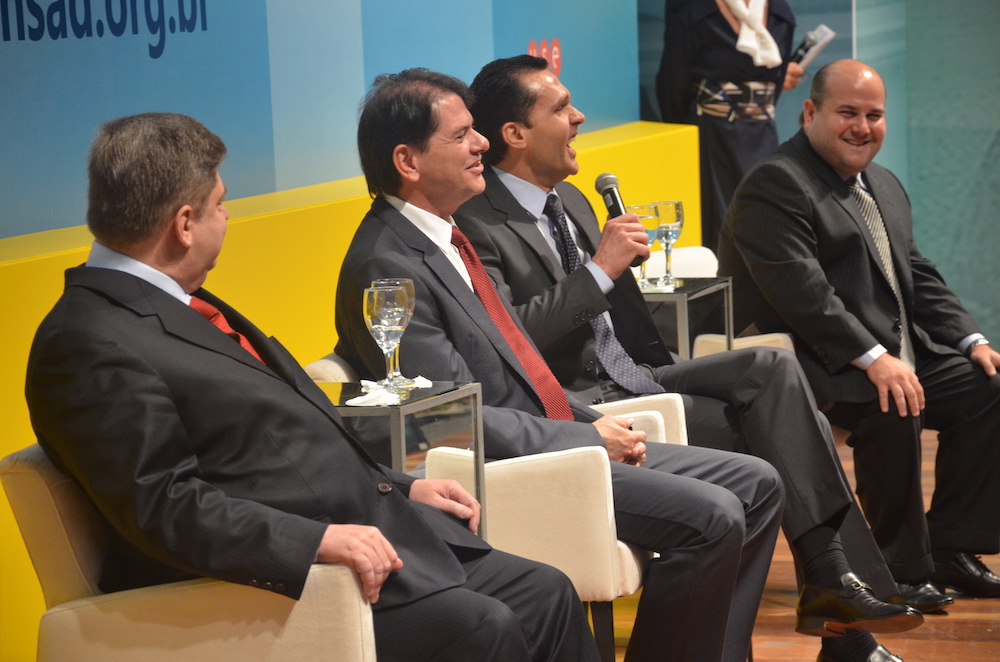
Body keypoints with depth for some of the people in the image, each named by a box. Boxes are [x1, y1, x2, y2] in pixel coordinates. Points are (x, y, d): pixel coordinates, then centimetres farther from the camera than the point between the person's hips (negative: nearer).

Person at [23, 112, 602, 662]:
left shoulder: (178, 305, 18)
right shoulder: (92, 346, -15)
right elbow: (163, 504, -23)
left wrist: (401, 489, 16)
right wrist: (319, 539, -29)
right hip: (281, 580, -10)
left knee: (546, 595, 1)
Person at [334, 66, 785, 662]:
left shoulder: (445, 237, 14)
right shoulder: (386, 267, -17)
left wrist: (599, 421, 7)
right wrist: (591, 438, -13)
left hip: (557, 439, 10)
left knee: (757, 485, 7)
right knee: (712, 517, -22)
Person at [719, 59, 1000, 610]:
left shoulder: (885, 186, 20)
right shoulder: (775, 184, -11)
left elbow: (919, 276, 21)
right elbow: (801, 291, -23)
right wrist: (873, 360, -29)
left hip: (899, 355, 9)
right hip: (824, 368, -9)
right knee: (893, 412, -33)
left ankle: (949, 549, 2)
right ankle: (904, 568, -16)